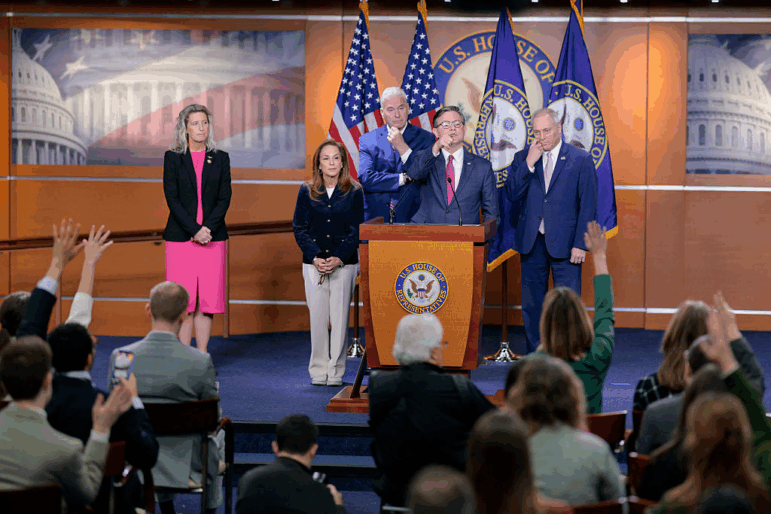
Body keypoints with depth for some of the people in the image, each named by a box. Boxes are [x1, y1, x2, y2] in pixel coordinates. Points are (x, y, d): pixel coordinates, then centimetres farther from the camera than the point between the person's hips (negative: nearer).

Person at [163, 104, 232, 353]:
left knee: (208, 299, 0)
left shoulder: (220, 159, 9)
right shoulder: (173, 158, 4)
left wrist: (208, 229, -11)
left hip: (213, 238, 2)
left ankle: (202, 357, 6)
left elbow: (224, 198, 3)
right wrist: (194, 230, -13)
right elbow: (172, 198, -3)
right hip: (180, 238, -1)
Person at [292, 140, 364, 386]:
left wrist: (338, 259, -13)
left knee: (340, 318, -2)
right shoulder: (307, 191, 6)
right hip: (313, 264, 1)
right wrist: (315, 257, -11)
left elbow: (357, 230, -1)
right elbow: (300, 228, 4)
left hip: (345, 263, -1)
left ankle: (336, 371, 5)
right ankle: (318, 370, 9)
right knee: (317, 318, 0)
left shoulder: (354, 192, 3)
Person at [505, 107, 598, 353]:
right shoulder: (522, 158, 10)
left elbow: (588, 206, -2)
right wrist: (529, 163, -11)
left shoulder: (580, 160, 0)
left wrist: (580, 244, -9)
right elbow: (512, 194, -2)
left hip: (564, 242, -3)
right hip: (531, 241, 3)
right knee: (532, 304, 7)